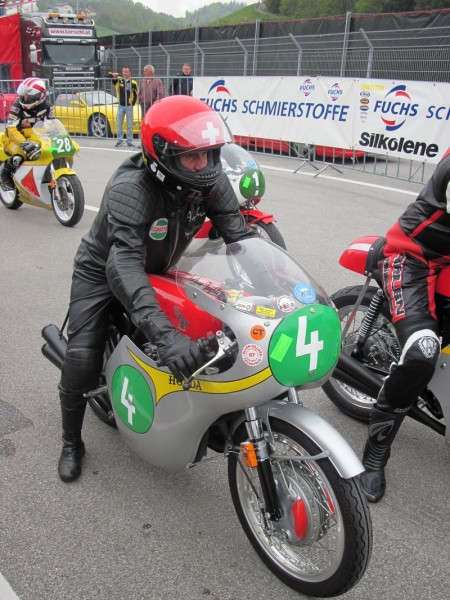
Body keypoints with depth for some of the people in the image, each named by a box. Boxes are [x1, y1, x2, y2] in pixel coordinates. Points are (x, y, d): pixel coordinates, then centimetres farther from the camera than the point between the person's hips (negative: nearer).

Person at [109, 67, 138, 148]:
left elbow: (136, 94, 5)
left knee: (129, 125, 2)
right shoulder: (118, 80, 3)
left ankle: (129, 141, 8)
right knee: (119, 124, 5)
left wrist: (133, 103, 1)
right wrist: (113, 75, -17)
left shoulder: (133, 82, -2)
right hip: (121, 105, 2)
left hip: (129, 106, -2)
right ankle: (120, 140, 13)